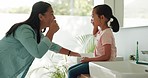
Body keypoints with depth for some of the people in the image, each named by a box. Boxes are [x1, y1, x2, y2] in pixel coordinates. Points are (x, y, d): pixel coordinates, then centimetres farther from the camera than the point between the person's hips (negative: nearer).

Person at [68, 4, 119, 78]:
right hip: (97, 62, 10)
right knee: (70, 69, 8)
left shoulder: (106, 34, -22)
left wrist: (89, 59, -18)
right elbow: (94, 34, 33)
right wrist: (95, 26, 12)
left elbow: (106, 56, -25)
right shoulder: (101, 31, 6)